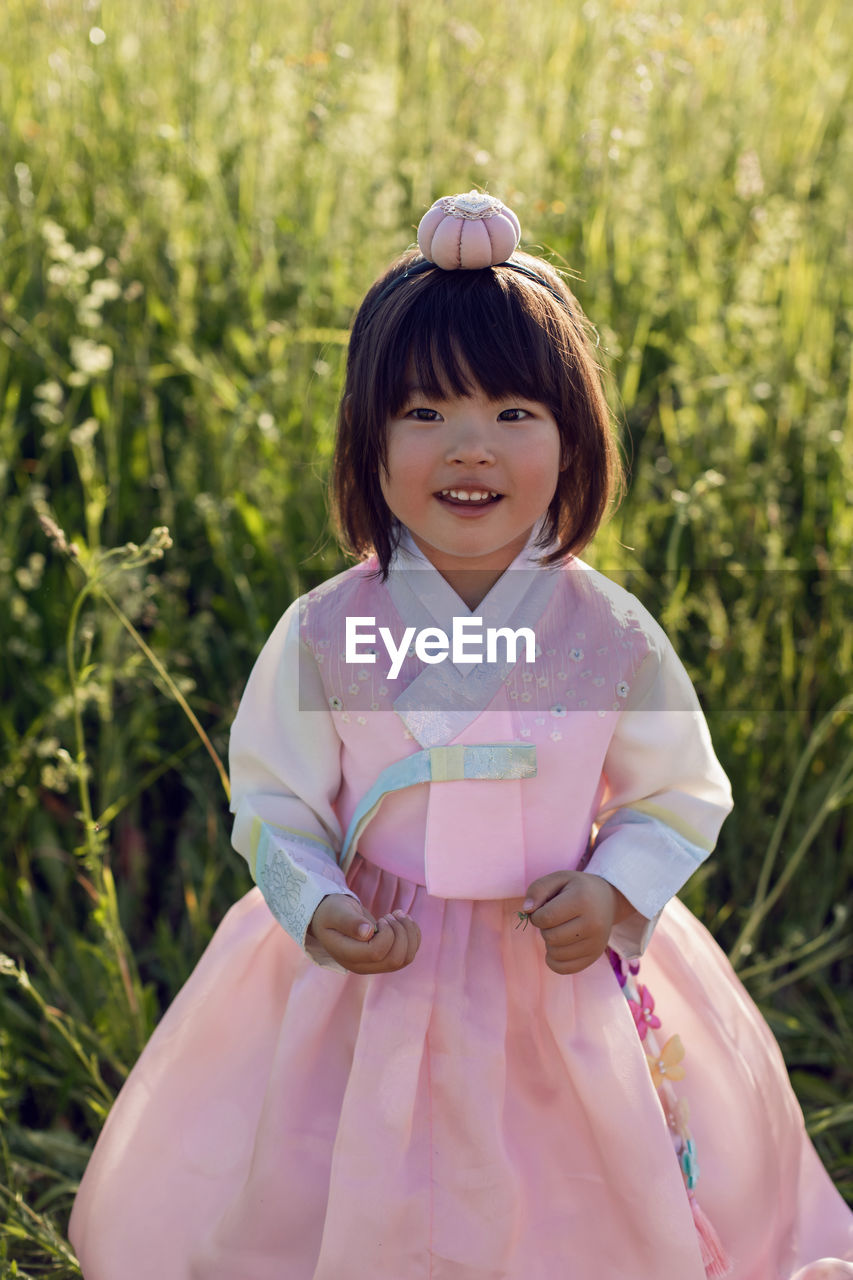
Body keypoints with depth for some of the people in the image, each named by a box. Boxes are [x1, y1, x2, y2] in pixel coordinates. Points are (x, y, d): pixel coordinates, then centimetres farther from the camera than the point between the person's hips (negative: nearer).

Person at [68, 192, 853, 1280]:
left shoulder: (611, 637, -10)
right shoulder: (323, 634, -11)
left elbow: (682, 797, 2)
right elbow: (272, 802, -2)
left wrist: (614, 892, -15)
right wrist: (319, 911, -19)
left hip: (566, 984, 1)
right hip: (373, 982, 0)